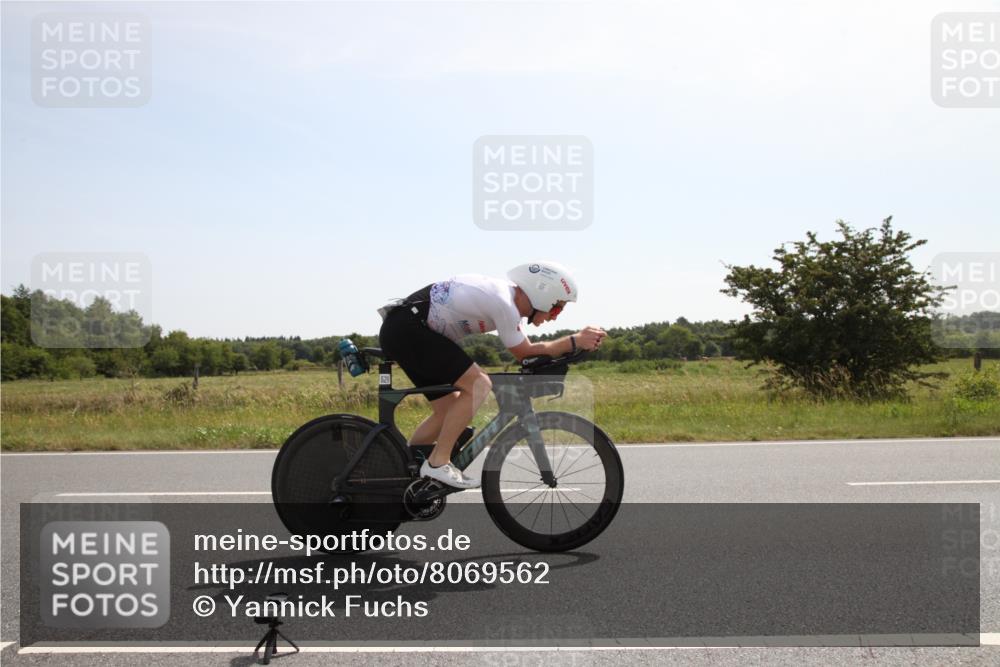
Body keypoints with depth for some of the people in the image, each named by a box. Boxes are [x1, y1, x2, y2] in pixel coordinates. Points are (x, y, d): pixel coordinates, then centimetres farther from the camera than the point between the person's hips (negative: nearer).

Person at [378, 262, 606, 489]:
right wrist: (576, 341, -7)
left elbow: (525, 351, 15)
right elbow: (525, 354, -7)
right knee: (478, 385, -16)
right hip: (407, 329, -10)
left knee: (449, 409, 11)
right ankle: (438, 463, -10)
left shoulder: (508, 294, 10)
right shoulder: (504, 303, -19)